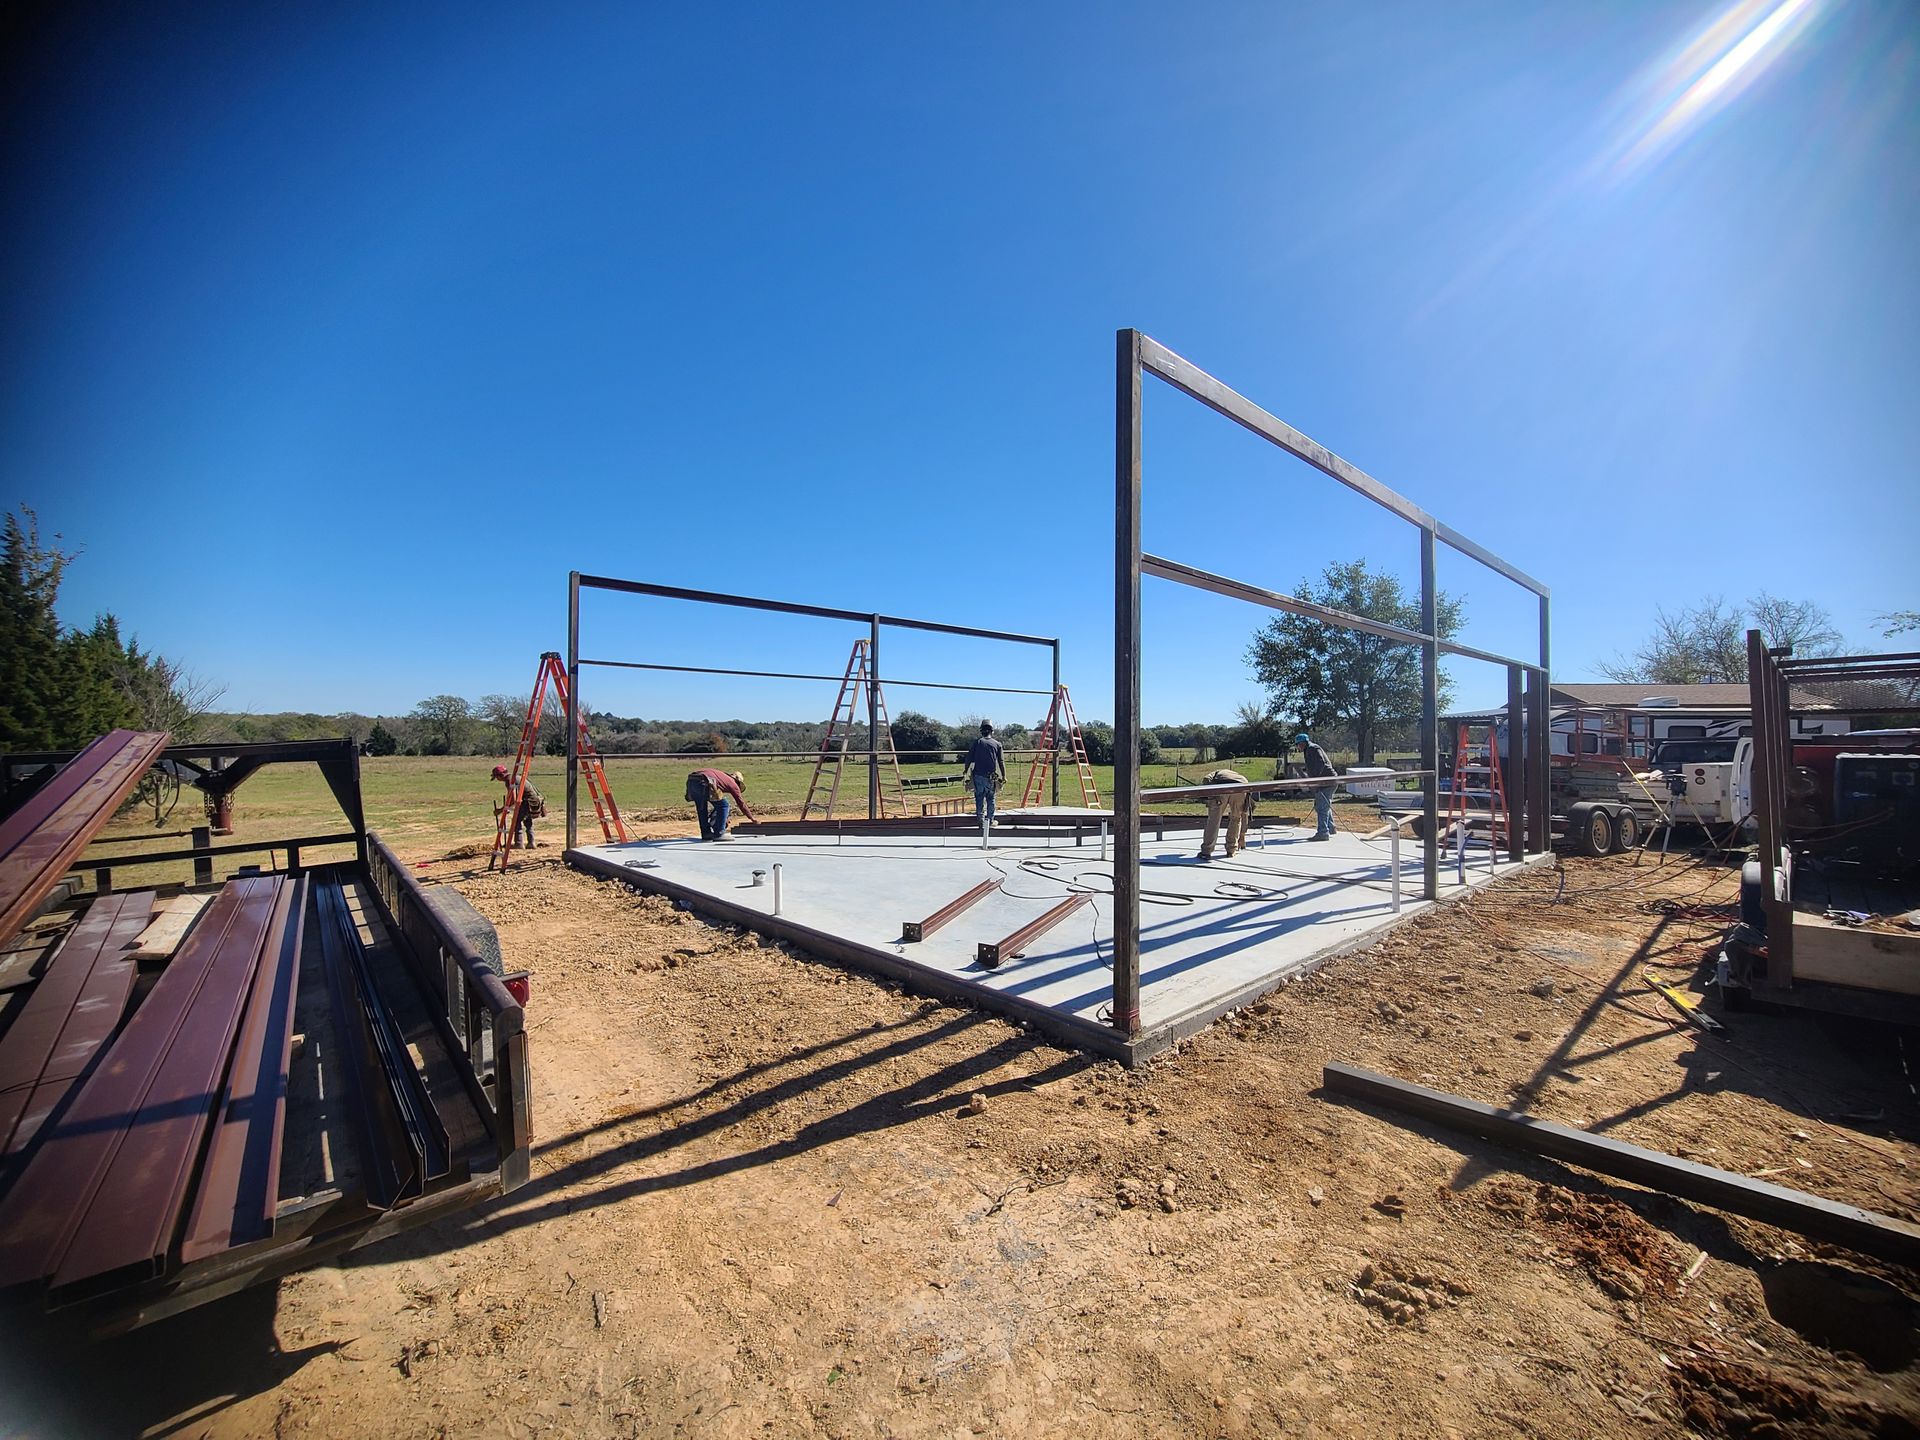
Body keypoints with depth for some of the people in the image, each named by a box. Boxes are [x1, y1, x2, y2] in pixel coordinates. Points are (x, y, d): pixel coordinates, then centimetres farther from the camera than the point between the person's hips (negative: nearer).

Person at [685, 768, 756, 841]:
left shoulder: (722, 777, 37)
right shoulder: (733, 784, 17)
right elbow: (741, 803, 21)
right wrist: (751, 817, 33)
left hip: (691, 781, 8)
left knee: (702, 807, 26)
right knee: (724, 805, 5)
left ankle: (706, 833, 27)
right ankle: (719, 834, 7)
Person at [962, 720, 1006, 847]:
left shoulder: (976, 743, 2)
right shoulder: (997, 744, 3)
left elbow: (969, 759, 1)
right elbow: (1001, 762, 1)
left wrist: (966, 772, 11)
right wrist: (1003, 776, 7)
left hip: (978, 776, 0)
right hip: (991, 777, 0)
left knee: (979, 799, 7)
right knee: (990, 799, 13)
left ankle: (981, 819, -1)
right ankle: (990, 820, 14)